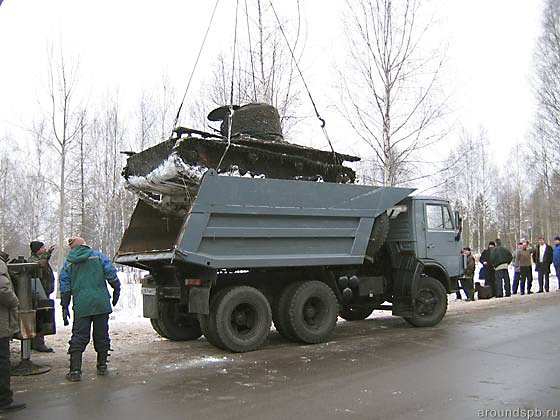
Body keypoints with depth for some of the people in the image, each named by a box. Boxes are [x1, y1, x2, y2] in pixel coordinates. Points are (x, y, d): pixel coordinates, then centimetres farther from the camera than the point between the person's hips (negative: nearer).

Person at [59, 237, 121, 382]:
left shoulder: (68, 263, 10)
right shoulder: (98, 256, 5)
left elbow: (65, 287, 8)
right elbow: (111, 274, -1)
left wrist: (64, 306, 11)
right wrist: (116, 290, 9)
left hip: (81, 306, 0)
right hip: (101, 303, 0)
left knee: (79, 338, 3)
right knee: (101, 335, 10)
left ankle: (75, 370, -2)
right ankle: (102, 366, 18)